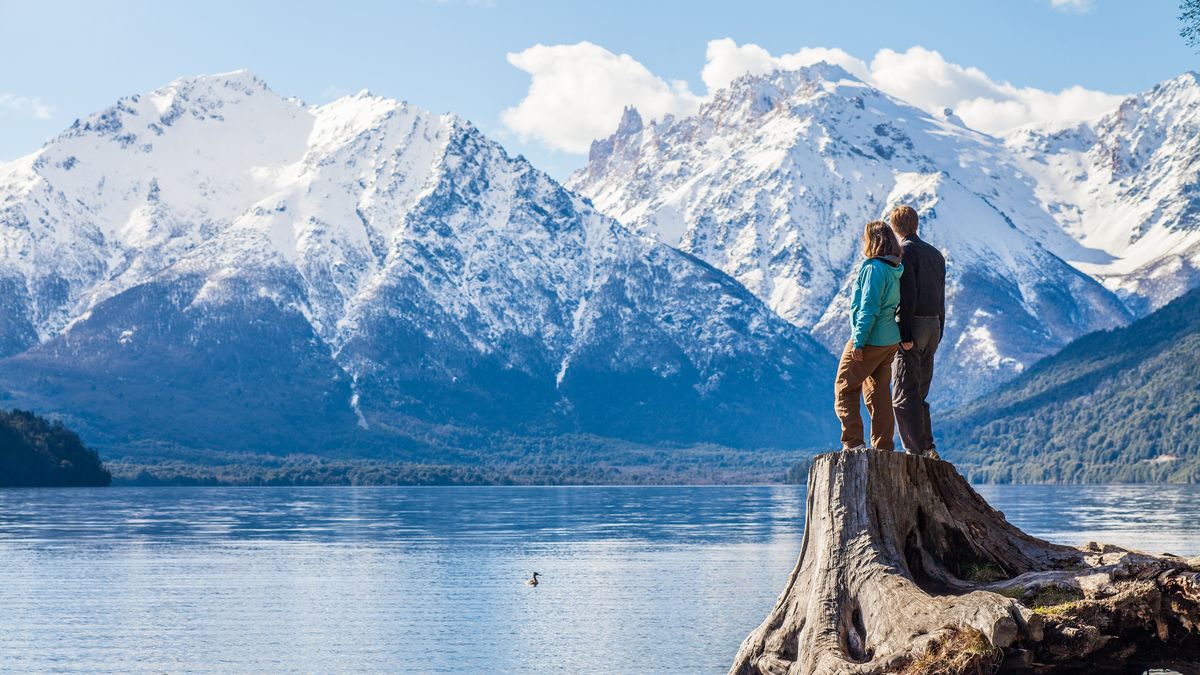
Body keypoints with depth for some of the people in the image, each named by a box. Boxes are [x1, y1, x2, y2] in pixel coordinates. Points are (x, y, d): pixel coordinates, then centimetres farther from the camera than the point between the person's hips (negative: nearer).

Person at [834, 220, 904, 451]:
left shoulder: (874, 268, -16)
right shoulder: (895, 269, 9)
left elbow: (869, 308, -20)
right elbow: (894, 304, 11)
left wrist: (858, 341, -18)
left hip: (869, 341, -8)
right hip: (890, 341, 8)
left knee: (845, 389, 2)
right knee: (879, 393, 13)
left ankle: (854, 442, -4)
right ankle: (883, 447, 14)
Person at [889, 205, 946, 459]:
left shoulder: (904, 251, -8)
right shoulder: (936, 254, 16)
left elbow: (907, 295, -17)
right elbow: (941, 297, 16)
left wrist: (905, 334, -18)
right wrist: (937, 334, 19)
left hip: (912, 324, -8)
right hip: (933, 325, 8)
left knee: (905, 394, -5)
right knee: (919, 393, 14)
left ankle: (916, 451, -10)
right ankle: (928, 449, 11)